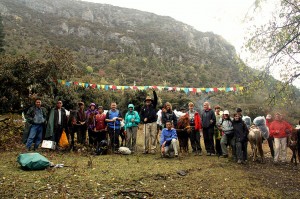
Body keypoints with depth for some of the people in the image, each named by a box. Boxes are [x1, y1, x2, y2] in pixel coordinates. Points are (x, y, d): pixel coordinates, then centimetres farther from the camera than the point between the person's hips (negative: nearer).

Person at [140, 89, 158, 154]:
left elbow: (155, 99, 0)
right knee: (146, 136, -1)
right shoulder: (143, 108, 11)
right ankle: (146, 149, 6)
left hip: (153, 123, 0)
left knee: (153, 136, 0)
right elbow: (141, 115, 10)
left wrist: (154, 92, -9)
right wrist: (143, 119, -9)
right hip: (146, 124, 0)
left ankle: (153, 149, 5)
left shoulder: (153, 106, 9)